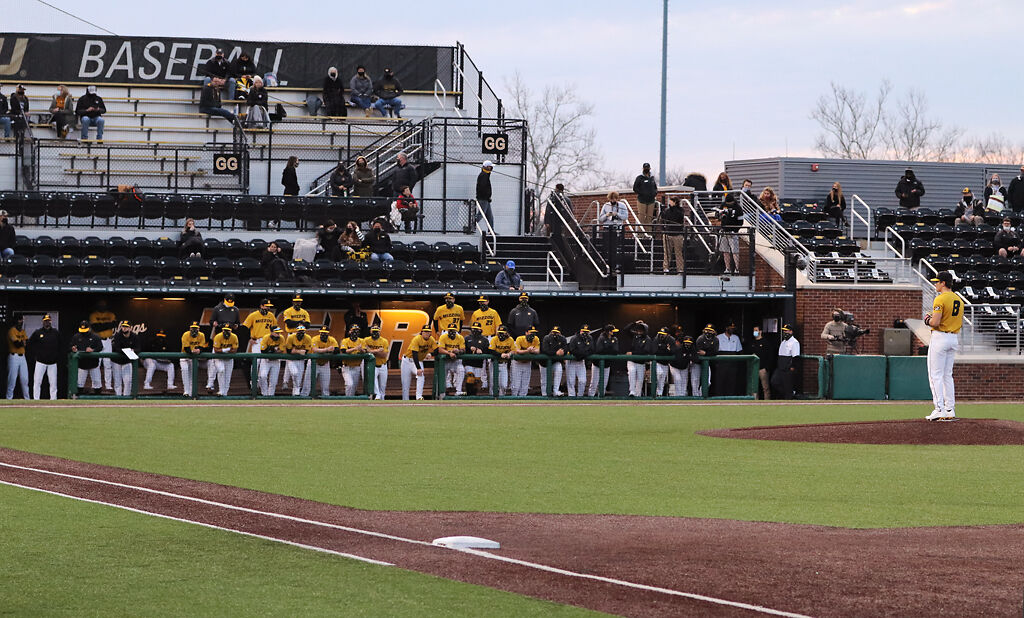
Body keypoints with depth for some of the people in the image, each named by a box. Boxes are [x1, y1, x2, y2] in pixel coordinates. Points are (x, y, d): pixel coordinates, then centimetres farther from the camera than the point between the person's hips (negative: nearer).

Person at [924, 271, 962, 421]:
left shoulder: (940, 299, -15)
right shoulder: (959, 300, 11)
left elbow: (935, 323, -22)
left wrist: (928, 320, 0)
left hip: (939, 338, -8)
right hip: (953, 338, 8)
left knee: (935, 375, -5)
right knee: (947, 375, 13)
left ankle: (939, 410, -12)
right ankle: (950, 410, 11)